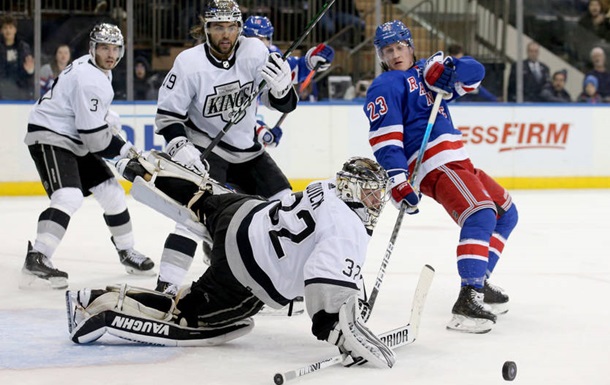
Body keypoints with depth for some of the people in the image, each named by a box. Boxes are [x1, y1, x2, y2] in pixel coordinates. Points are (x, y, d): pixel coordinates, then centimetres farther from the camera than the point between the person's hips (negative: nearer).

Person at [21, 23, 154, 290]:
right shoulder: (90, 79, -24)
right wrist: (124, 150, -10)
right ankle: (36, 261, -37)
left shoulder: (101, 71, 9)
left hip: (74, 140, 10)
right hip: (49, 137, -10)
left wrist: (110, 119, 13)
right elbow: (95, 136, -24)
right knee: (68, 197, -29)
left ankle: (126, 251, 31)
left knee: (111, 192, 14)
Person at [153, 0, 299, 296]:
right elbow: (167, 114, -14)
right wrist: (180, 147, -28)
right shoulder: (189, 63, -20)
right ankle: (165, 287, -26)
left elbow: (284, 104, -9)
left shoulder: (254, 52, -11)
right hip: (205, 146, -5)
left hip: (245, 148, 5)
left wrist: (281, 85, -31)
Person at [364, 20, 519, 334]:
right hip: (433, 166, -9)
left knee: (506, 213, 18)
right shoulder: (384, 87, -2)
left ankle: (479, 280, 21)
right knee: (481, 214, -28)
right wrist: (398, 183, -25)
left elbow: (474, 71, 8)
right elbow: (384, 139, -13)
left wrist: (447, 69, -14)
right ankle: (468, 301, -38)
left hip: (457, 162, 9)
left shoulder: (426, 71, 20)